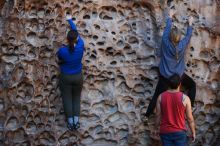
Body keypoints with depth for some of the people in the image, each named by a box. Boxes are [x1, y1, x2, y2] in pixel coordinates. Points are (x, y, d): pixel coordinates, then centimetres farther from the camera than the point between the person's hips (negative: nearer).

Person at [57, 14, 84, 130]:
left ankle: (70, 122, 15)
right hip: (78, 76, 2)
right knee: (76, 98, 16)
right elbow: (76, 32, -4)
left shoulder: (62, 50, -24)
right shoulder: (80, 47, -19)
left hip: (65, 77, -2)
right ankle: (76, 121, 14)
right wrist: (70, 20, 8)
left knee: (67, 99, 11)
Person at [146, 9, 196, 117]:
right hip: (179, 75, 0)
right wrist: (190, 23, 21)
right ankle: (190, 106, 23)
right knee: (192, 85, 23)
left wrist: (170, 16, 14)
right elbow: (188, 35, 5)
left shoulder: (165, 43, -16)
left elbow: (167, 28, 0)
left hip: (164, 76, 1)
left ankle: (148, 114, 10)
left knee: (157, 95, 6)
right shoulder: (182, 45, -15)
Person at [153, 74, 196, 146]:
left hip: (165, 132, 2)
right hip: (179, 132, -2)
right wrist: (193, 132, 7)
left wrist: (156, 128, 14)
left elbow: (158, 115, 1)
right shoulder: (185, 98, -11)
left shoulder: (161, 97, -4)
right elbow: (190, 118, -6)